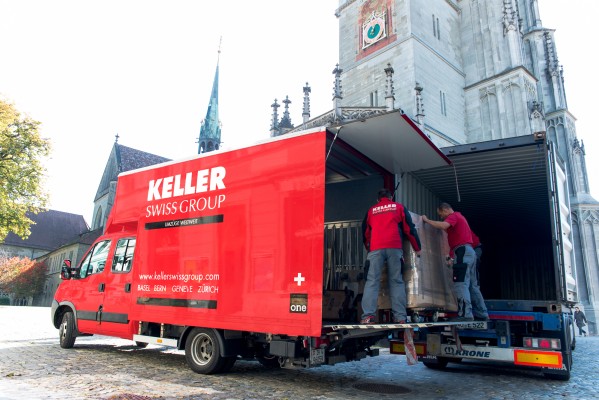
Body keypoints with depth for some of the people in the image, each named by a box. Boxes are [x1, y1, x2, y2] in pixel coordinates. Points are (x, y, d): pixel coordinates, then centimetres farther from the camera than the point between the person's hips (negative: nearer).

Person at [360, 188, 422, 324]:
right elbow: (409, 229, 14)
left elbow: (365, 232, 26)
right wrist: (417, 248, 22)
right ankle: (400, 317, -3)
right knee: (397, 281, 3)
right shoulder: (399, 207, 18)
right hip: (394, 248, 0)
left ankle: (368, 315, -15)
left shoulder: (371, 210, 22)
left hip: (375, 248, 1)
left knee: (372, 281, -3)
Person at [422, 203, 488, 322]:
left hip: (463, 251, -10)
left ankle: (465, 314, -19)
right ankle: (482, 314, 13)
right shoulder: (459, 217, 28)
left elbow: (443, 225, -23)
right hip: (469, 251, 10)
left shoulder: (454, 216, -3)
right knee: (473, 285, 11)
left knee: (461, 284, -14)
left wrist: (426, 220, -14)